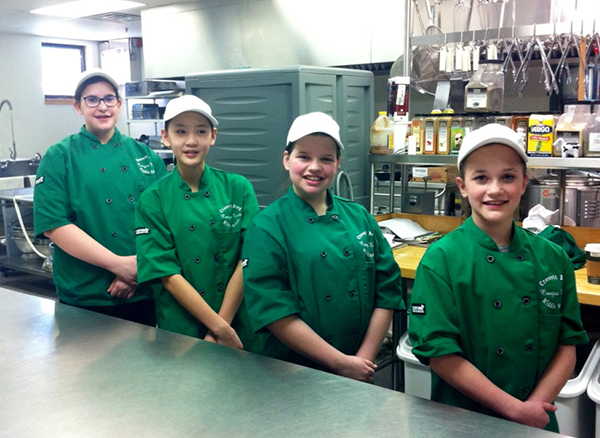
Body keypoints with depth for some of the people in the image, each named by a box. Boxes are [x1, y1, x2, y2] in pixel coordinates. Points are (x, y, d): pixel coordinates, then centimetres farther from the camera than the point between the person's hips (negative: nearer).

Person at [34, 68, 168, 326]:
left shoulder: (144, 155, 6)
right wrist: (119, 264, -18)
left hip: (143, 292, 3)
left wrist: (139, 268, -12)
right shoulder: (59, 157, -2)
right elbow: (54, 225, -12)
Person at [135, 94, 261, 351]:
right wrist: (220, 328, -15)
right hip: (179, 331, -1)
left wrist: (223, 324, -13)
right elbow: (168, 275, -10)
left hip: (240, 327, 1)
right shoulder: (153, 200, -5)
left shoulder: (238, 188, -3)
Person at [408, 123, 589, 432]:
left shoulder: (553, 258, -3)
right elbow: (438, 353, -17)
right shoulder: (441, 259, -14)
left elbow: (567, 344, 0)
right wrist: (515, 408, -17)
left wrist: (537, 405, -13)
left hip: (537, 420, 3)